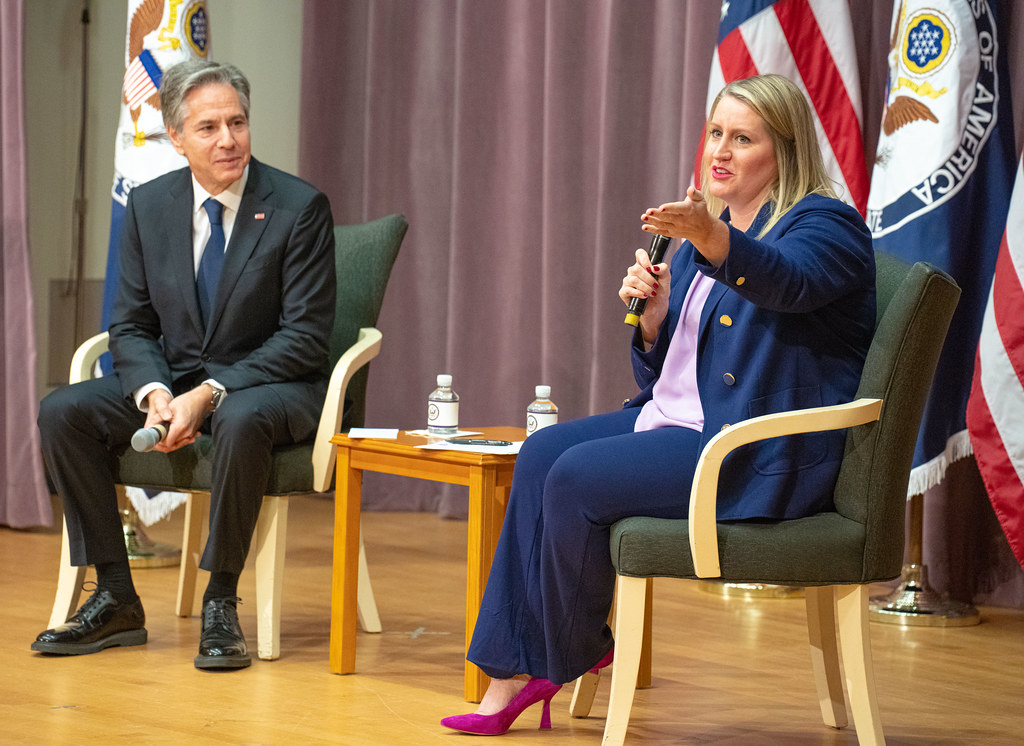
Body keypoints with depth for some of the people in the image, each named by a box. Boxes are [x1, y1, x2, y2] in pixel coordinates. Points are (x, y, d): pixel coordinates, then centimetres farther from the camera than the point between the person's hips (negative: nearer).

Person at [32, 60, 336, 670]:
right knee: (63, 412, -17)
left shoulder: (299, 207, -11)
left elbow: (305, 336, -14)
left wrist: (211, 394, -24)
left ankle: (221, 603, -25)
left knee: (240, 420, -40)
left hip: (270, 385, -5)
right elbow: (131, 325, 6)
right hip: (173, 382, 5)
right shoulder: (149, 206, 3)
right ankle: (116, 599, -10)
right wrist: (153, 392, -16)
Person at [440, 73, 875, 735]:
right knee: (542, 452, -6)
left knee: (577, 477, -20)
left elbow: (790, 282, -33)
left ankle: (580, 656, 2)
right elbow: (663, 370, 19)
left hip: (762, 455, -9)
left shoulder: (825, 223, -7)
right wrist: (654, 315, -3)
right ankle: (514, 672, -8)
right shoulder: (700, 239, 19)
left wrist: (709, 236, -51)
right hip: (678, 421, 9)